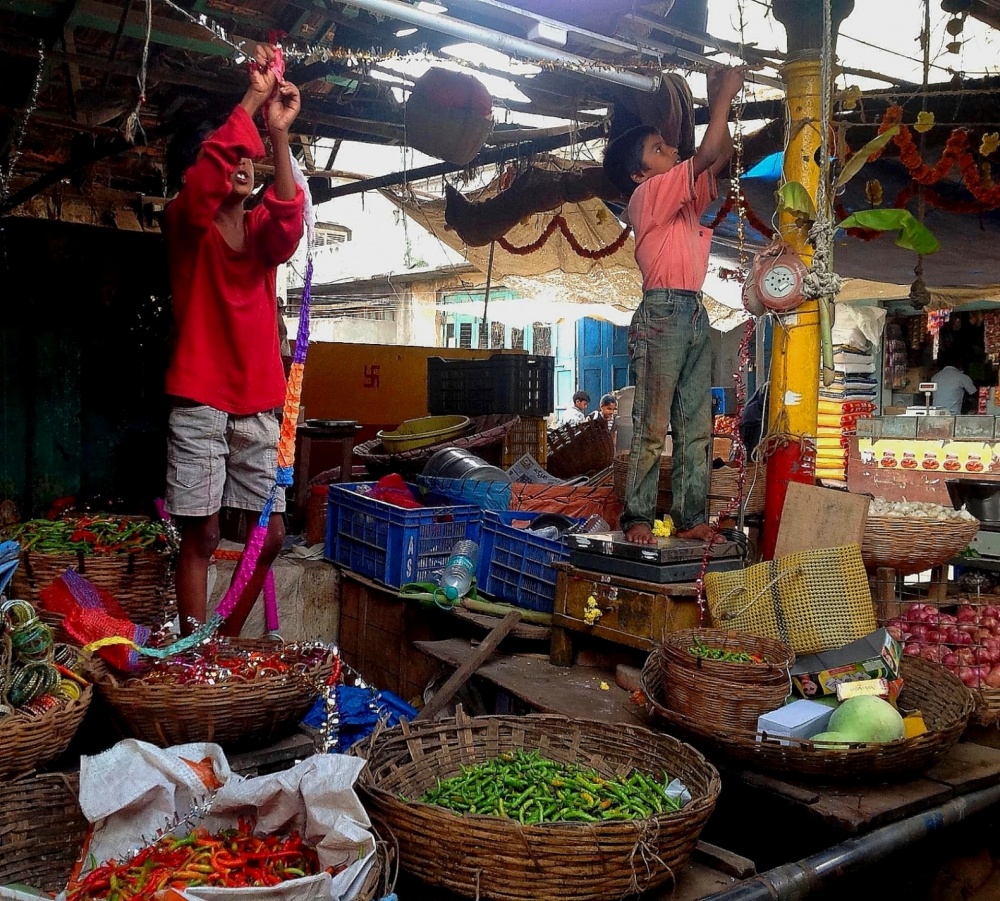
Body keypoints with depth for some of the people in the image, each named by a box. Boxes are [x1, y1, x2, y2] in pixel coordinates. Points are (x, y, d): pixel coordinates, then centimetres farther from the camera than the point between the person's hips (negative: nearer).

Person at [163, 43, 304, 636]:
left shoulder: (263, 233, 14)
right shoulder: (188, 225, 5)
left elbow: (290, 224, -11)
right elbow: (201, 182, -19)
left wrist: (278, 135, -21)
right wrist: (252, 100, -21)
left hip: (259, 406, 4)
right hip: (200, 404, -4)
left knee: (271, 535, 4)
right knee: (202, 536, -4)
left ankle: (227, 643, 22)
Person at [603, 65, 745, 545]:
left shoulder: (684, 198, 21)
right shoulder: (648, 195, -3)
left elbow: (721, 158, 24)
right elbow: (706, 156, -9)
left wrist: (718, 100, 17)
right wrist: (725, 95, 1)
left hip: (694, 314, 9)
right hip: (663, 312, -9)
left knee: (695, 427, 5)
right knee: (652, 426, -8)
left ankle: (691, 519, 7)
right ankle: (636, 517, -3)